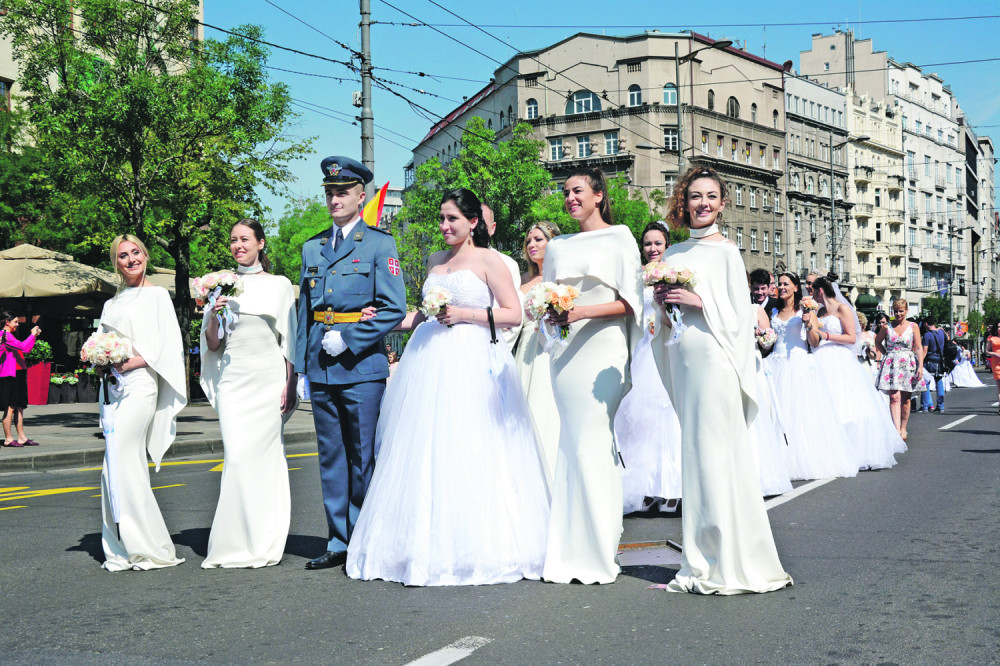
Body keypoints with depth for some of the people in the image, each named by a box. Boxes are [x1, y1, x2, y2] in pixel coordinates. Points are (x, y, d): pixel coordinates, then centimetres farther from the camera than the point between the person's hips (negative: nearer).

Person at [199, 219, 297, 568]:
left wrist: (289, 385, -3)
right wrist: (214, 317, -8)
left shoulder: (280, 285, 7)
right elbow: (212, 344, 11)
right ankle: (239, 543, 0)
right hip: (233, 379, 1)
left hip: (269, 376, -1)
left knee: (262, 455, -3)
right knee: (237, 455, -7)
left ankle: (263, 545, 6)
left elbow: (289, 340, 5)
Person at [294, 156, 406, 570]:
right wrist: (301, 366, 11)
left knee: (364, 458, -1)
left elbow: (394, 309, -6)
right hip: (321, 370, 5)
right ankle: (339, 543, 17)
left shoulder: (379, 244, 0)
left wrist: (349, 339, -13)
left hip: (362, 366, -5)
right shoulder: (312, 248, 15)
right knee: (331, 457, 9)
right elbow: (303, 311, 17)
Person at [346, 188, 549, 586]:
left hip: (472, 364, -6)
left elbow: (514, 314, -4)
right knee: (425, 454, 1)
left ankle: (475, 549, -2)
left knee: (468, 455, -9)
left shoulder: (487, 260, 1)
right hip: (430, 362, 6)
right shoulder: (435, 261, 19)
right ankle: (429, 547, 6)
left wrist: (464, 314, -12)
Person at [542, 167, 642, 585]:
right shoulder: (557, 247, 21)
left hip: (602, 349, -5)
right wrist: (550, 312, 1)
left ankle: (597, 554, -5)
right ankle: (568, 552, 3)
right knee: (569, 444, 1)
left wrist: (583, 311, -16)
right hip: (565, 351, 5)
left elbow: (630, 301, -3)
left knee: (592, 444, -11)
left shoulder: (619, 238, 5)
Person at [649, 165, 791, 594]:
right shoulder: (673, 255, 16)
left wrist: (698, 301, -16)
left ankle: (727, 565, 1)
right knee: (696, 457, 7)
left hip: (715, 359, -6)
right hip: (683, 361, 6)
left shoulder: (726, 251, -1)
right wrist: (662, 302, 0)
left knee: (715, 457, -6)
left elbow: (740, 313, -6)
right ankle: (705, 565, 13)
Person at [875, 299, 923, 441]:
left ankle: (903, 429, 17)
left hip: (908, 364, 1)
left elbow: (919, 348, 2)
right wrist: (887, 354, 9)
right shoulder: (887, 327, 4)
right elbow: (877, 341, 21)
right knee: (894, 397, -13)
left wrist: (920, 366, -6)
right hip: (891, 364, -1)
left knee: (905, 399, 5)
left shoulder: (913, 326, 4)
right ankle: (897, 430, -20)